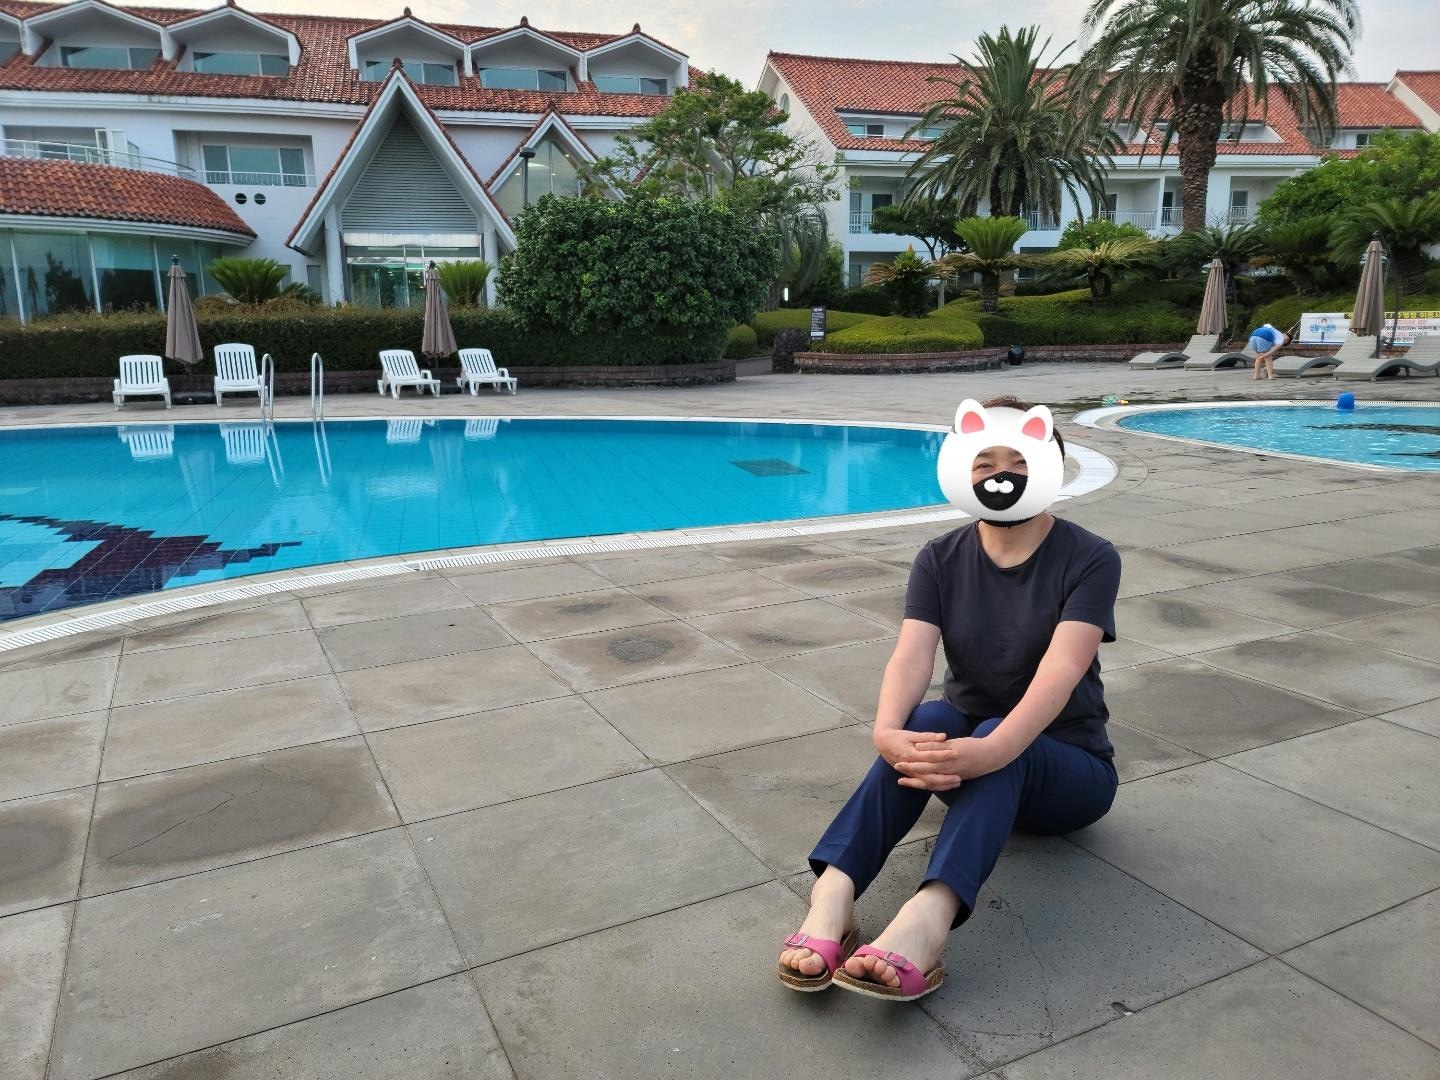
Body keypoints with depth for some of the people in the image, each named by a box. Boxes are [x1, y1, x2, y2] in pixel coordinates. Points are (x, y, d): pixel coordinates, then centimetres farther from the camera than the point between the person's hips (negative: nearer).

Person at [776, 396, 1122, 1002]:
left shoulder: (1089, 559, -11)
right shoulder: (941, 560, -2)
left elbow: (1062, 668, -28)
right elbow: (912, 655, -19)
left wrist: (994, 749, -46)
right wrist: (887, 731, -42)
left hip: (1067, 767, -2)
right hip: (971, 752, 2)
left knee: (999, 740, -36)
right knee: (927, 723, -32)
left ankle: (928, 917, -57)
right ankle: (833, 891, -47)